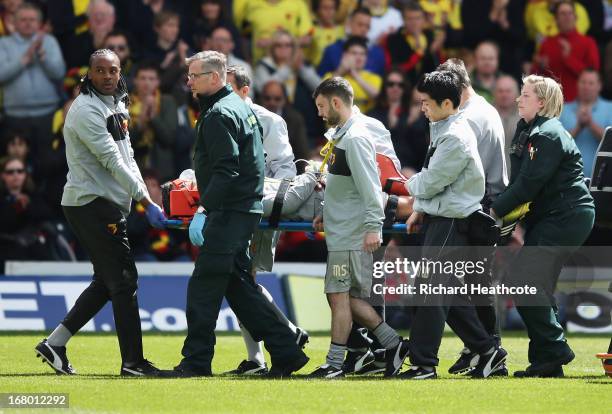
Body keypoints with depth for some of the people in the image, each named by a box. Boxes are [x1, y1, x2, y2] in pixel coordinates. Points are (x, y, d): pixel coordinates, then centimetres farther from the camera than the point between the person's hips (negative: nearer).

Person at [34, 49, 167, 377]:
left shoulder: (117, 105, 16)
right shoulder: (87, 110, -15)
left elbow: (126, 158, 18)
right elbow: (112, 162, -20)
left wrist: (143, 196, 6)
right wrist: (146, 202, -21)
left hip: (106, 205, 10)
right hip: (92, 203, -10)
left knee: (108, 281, 12)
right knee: (123, 279, -8)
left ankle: (55, 343, 14)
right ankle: (132, 362, -5)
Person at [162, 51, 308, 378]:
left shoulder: (219, 115, -13)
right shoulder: (240, 106, 18)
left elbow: (226, 171, -22)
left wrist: (203, 210, -24)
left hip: (229, 214, -10)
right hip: (247, 209, 10)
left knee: (204, 286, -7)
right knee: (238, 285, 12)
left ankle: (196, 361, -5)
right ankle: (285, 352, 10)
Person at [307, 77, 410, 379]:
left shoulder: (355, 138, -14)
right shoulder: (341, 136, 17)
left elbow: (369, 185, -20)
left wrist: (373, 226, -24)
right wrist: (327, 215, 18)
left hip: (351, 237, -10)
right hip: (340, 230, 10)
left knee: (340, 296, -6)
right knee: (346, 297, 10)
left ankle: (334, 363, -2)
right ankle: (393, 344, 15)